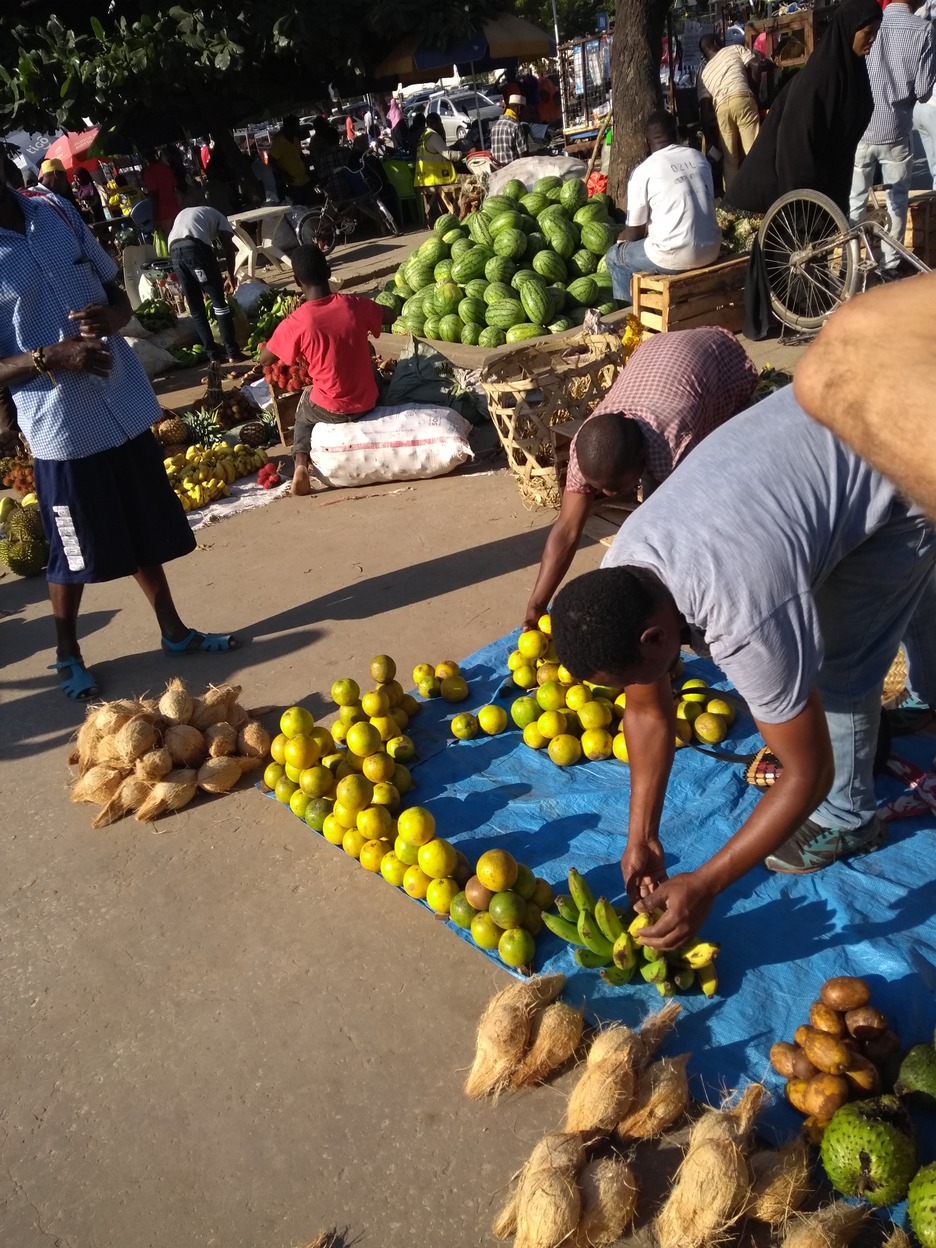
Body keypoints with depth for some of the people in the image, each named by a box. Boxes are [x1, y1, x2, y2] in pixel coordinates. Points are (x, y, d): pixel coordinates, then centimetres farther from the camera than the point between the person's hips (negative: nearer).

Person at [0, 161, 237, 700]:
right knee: (75, 553, 8)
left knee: (149, 531, 18)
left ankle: (174, 630, 36)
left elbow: (118, 294, 11)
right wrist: (50, 357, -25)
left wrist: (110, 318, -11)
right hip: (63, 429, -5)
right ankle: (67, 653, 31)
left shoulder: (60, 213, 3)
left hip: (125, 406, 5)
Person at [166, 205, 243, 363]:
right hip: (196, 246, -5)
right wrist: (231, 276, 27)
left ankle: (212, 351, 18)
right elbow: (228, 248, 12)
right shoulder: (218, 216, 25)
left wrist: (204, 286, 38)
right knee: (219, 301, 3)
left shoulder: (184, 215, 40)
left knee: (195, 306, 14)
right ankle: (232, 352, 1)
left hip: (174, 250, 5)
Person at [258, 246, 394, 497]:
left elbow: (265, 360, -1)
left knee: (304, 409, 33)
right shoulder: (354, 304, -8)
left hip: (331, 411, -2)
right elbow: (390, 317, 13)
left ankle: (301, 465, 7)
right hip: (368, 403, 2)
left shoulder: (296, 323, -16)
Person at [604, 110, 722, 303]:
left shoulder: (642, 172, -7)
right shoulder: (699, 157, 10)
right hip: (711, 250, 7)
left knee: (614, 256, 19)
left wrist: (621, 237, 24)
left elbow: (635, 232, -1)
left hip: (675, 257, -6)